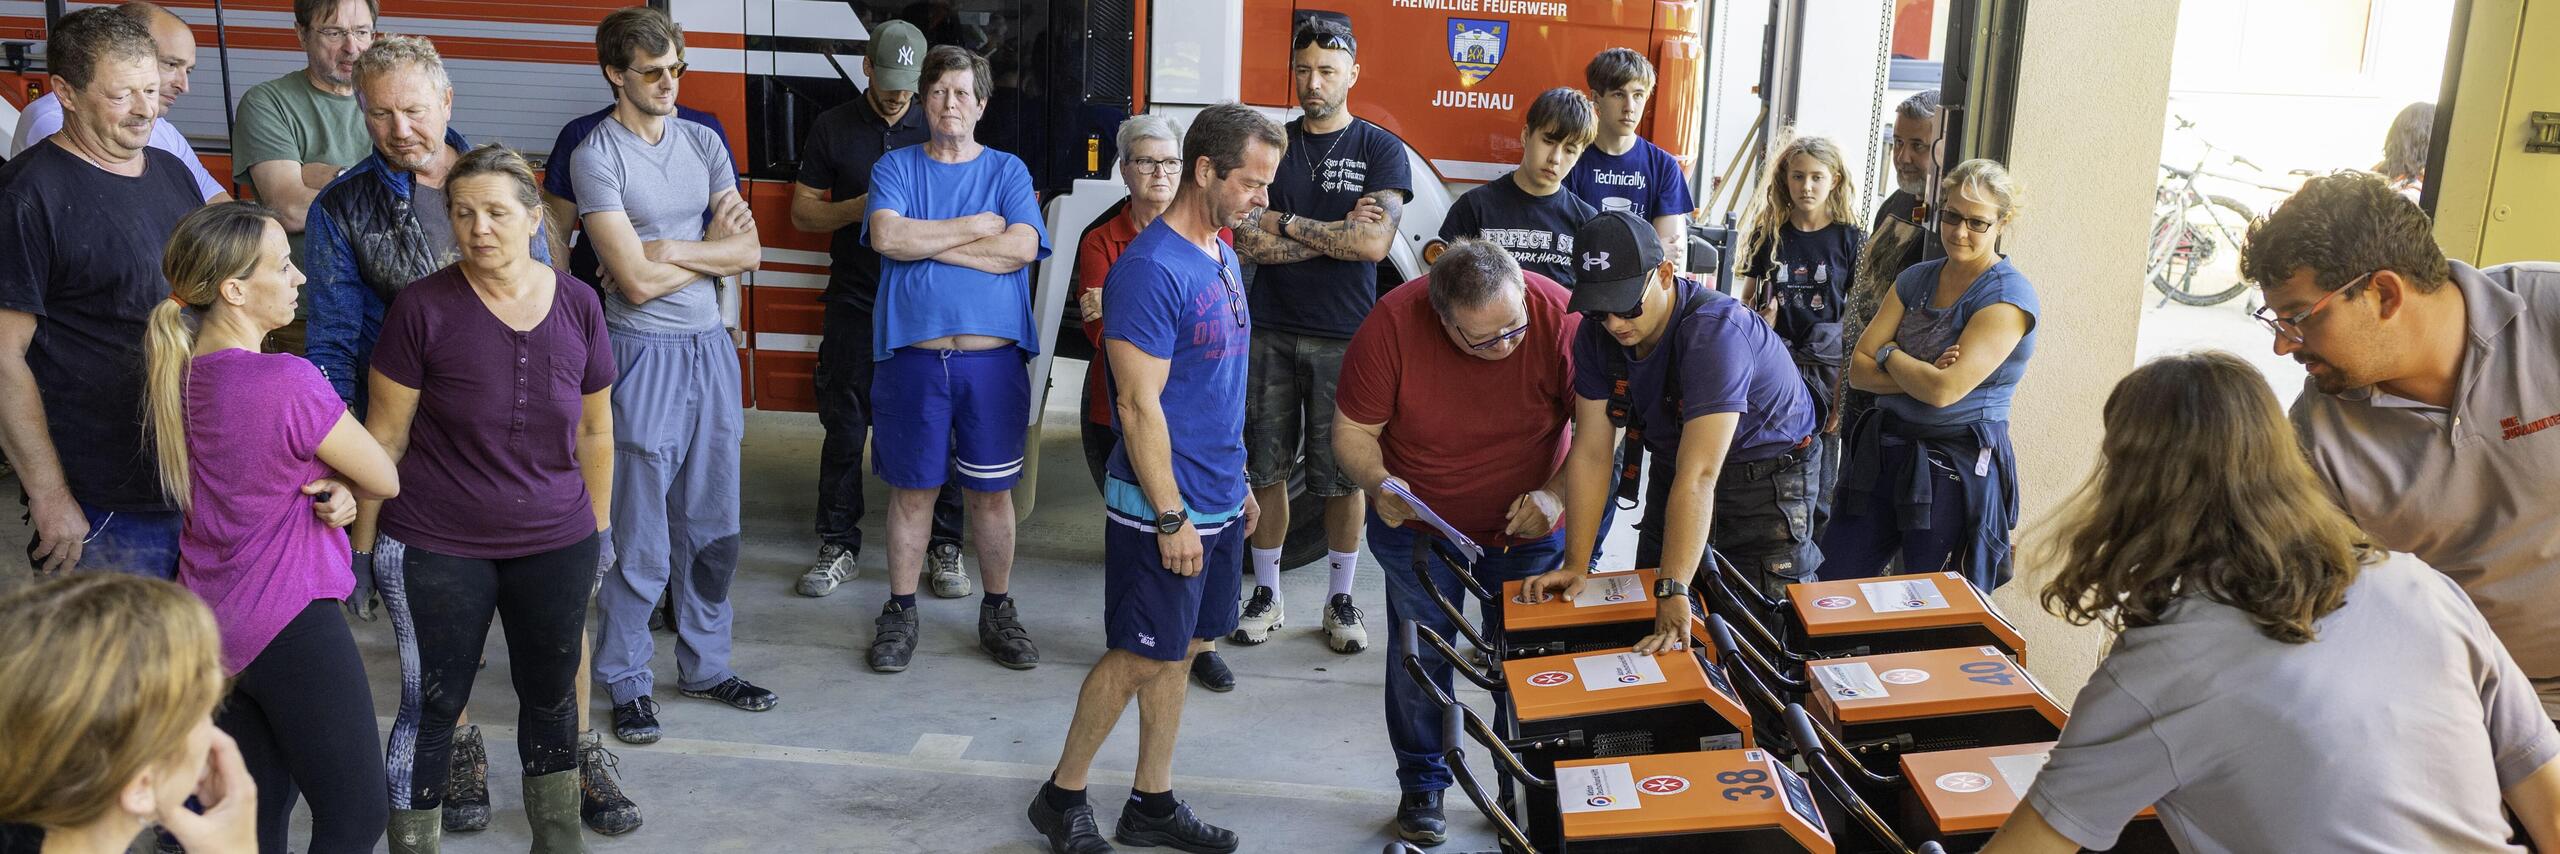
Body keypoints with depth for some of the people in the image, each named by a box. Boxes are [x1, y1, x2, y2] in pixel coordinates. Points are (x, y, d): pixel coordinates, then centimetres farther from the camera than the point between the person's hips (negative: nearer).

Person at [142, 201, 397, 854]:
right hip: (288, 622, -9)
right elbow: (385, 481, -12)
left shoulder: (173, 369, 1)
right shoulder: (289, 383, -24)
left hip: (210, 620, 9)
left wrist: (335, 491, -6)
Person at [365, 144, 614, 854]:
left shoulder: (577, 304, -3)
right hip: (436, 552, -3)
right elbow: (386, 433, -5)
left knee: (551, 694, 16)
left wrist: (598, 529, 13)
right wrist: (364, 538, -3)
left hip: (556, 544, 3)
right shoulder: (424, 306, -11)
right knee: (433, 704, 6)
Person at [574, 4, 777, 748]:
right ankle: (627, 681, 17)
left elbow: (748, 252, -1)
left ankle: (704, 664, 27)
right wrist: (710, 250, -4)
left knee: (713, 525, 13)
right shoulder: (598, 156, -9)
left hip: (710, 347, 6)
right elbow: (635, 281, -16)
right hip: (644, 353, -5)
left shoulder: (704, 142, 8)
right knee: (641, 538, 1)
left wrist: (666, 250, -11)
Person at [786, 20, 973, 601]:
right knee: (844, 427, 5)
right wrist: (857, 208, -13)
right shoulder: (833, 128, 4)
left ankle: (943, 546, 13)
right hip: (856, 302, 0)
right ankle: (838, 546, 17)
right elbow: (802, 211, 5)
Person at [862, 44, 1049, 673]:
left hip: (993, 359, 0)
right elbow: (887, 237, -12)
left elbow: (1022, 247, -10)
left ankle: (998, 613, 22)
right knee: (911, 489, 8)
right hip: (913, 356, 0)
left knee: (991, 492, 8)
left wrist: (926, 242, -9)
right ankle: (900, 612, 21)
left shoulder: (1007, 171, 7)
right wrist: (973, 228, -8)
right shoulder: (896, 167, 7)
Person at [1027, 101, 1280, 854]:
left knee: (1178, 649, 14)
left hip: (1218, 502, 8)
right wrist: (1171, 516, -19)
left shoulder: (1222, 256, 9)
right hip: (1164, 509, -8)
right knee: (1141, 657, 2)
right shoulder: (1151, 269, -19)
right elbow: (1140, 405, -21)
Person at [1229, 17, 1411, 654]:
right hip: (1271, 332, 2)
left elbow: (1374, 243, -14)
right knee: (1266, 468, 7)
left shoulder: (1379, 149, 1)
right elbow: (1249, 241, -4)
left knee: (1342, 473, 3)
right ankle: (1267, 595, 20)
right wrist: (1336, 232, -10)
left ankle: (1340, 600, 18)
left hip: (1344, 337, -2)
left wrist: (1288, 225, -8)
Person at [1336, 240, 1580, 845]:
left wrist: (1556, 495, -30)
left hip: (1527, 525, 0)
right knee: (1420, 656, 10)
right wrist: (1378, 482, -34)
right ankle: (1422, 784, 30)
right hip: (1419, 523, 0)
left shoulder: (1562, 318, -26)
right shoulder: (1391, 325, -26)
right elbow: (1353, 429, -15)